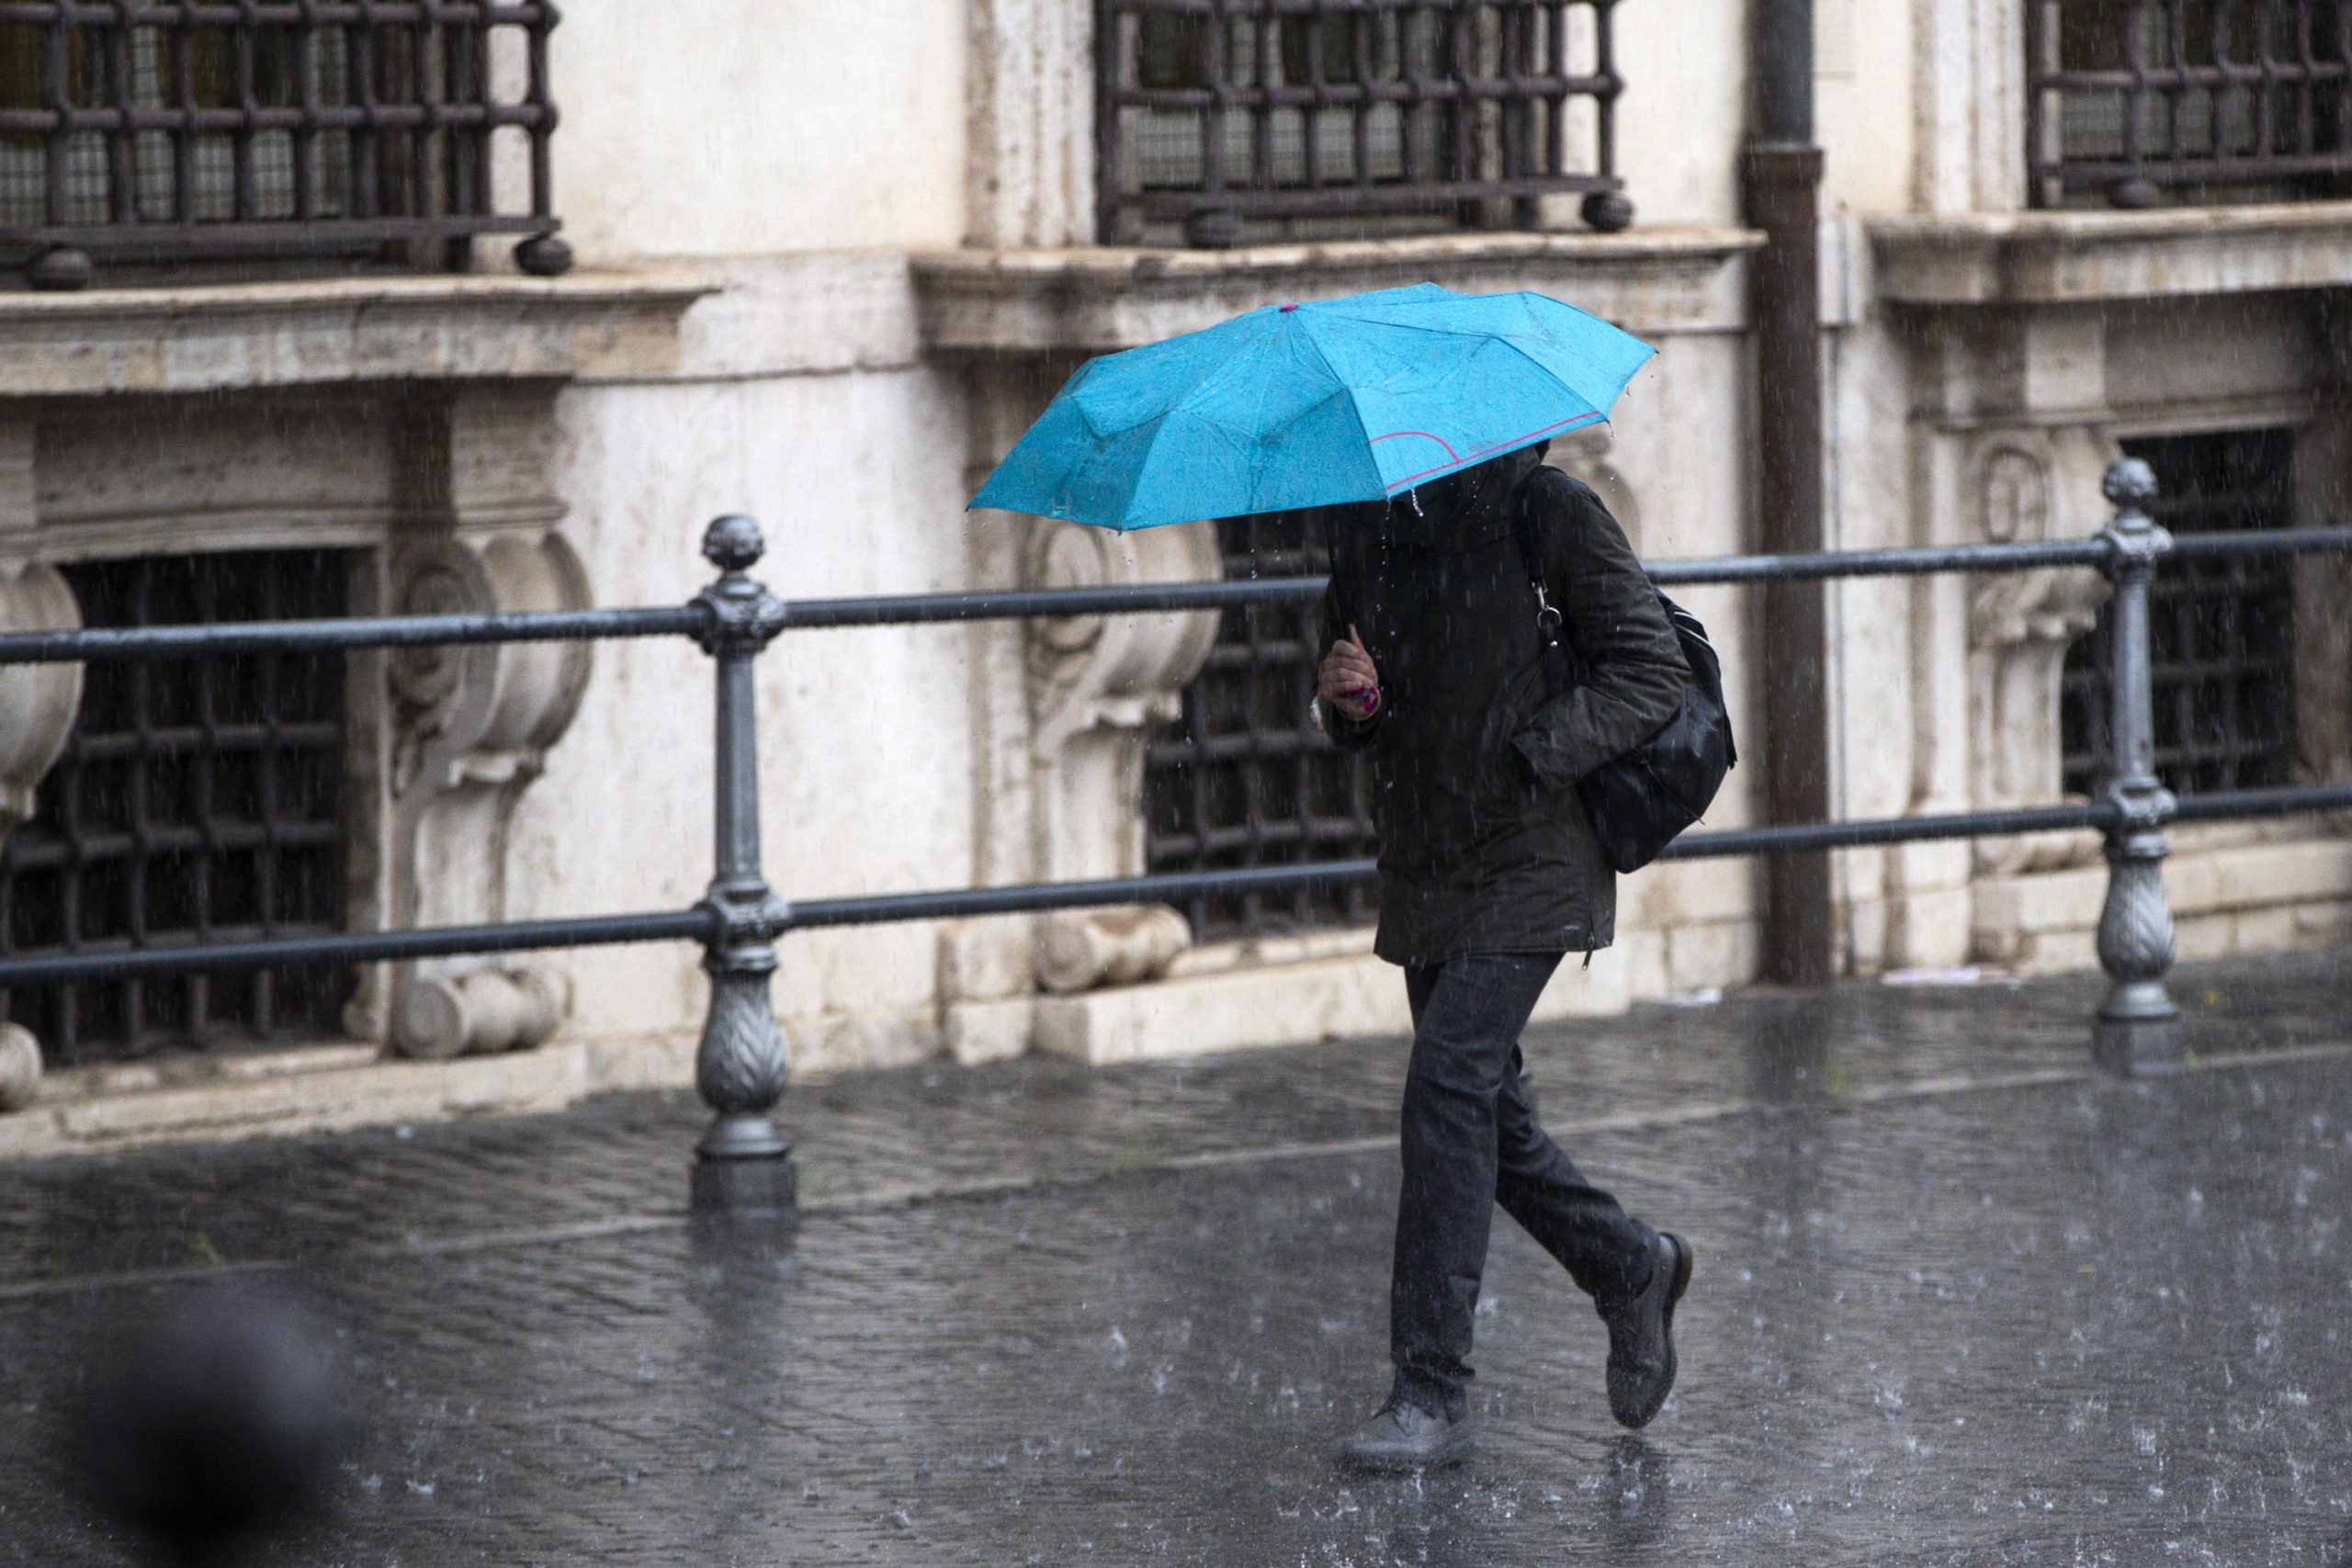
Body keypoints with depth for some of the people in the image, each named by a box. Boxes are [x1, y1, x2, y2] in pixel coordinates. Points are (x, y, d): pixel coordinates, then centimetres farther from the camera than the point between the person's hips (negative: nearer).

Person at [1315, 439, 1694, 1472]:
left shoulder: (1547, 512, -8)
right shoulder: (1367, 527, 10)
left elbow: (1652, 671, -7)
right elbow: (1350, 722, 17)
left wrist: (1529, 757, -17)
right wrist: (1347, 698, -7)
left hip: (1528, 862, -7)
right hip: (1422, 867, 7)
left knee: (1449, 1083, -17)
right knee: (1483, 1112, 11)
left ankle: (1432, 1391, -15)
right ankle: (1631, 1271, 36)